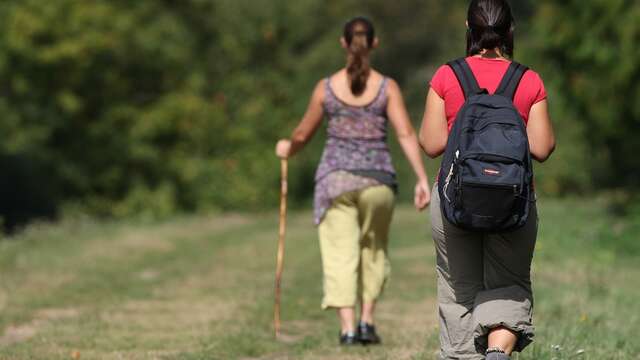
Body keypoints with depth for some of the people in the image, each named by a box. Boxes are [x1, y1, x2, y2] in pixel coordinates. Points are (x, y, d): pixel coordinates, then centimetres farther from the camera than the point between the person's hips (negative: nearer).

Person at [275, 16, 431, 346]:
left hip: (336, 178, -1)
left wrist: (288, 149, 30)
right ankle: (366, 321, 15)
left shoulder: (326, 87, -1)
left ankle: (348, 328, -11)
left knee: (340, 256, -1)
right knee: (373, 252, 20)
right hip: (377, 179, 1)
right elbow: (406, 135, -10)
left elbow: (303, 134, 9)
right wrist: (422, 179, -9)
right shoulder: (387, 87, -2)